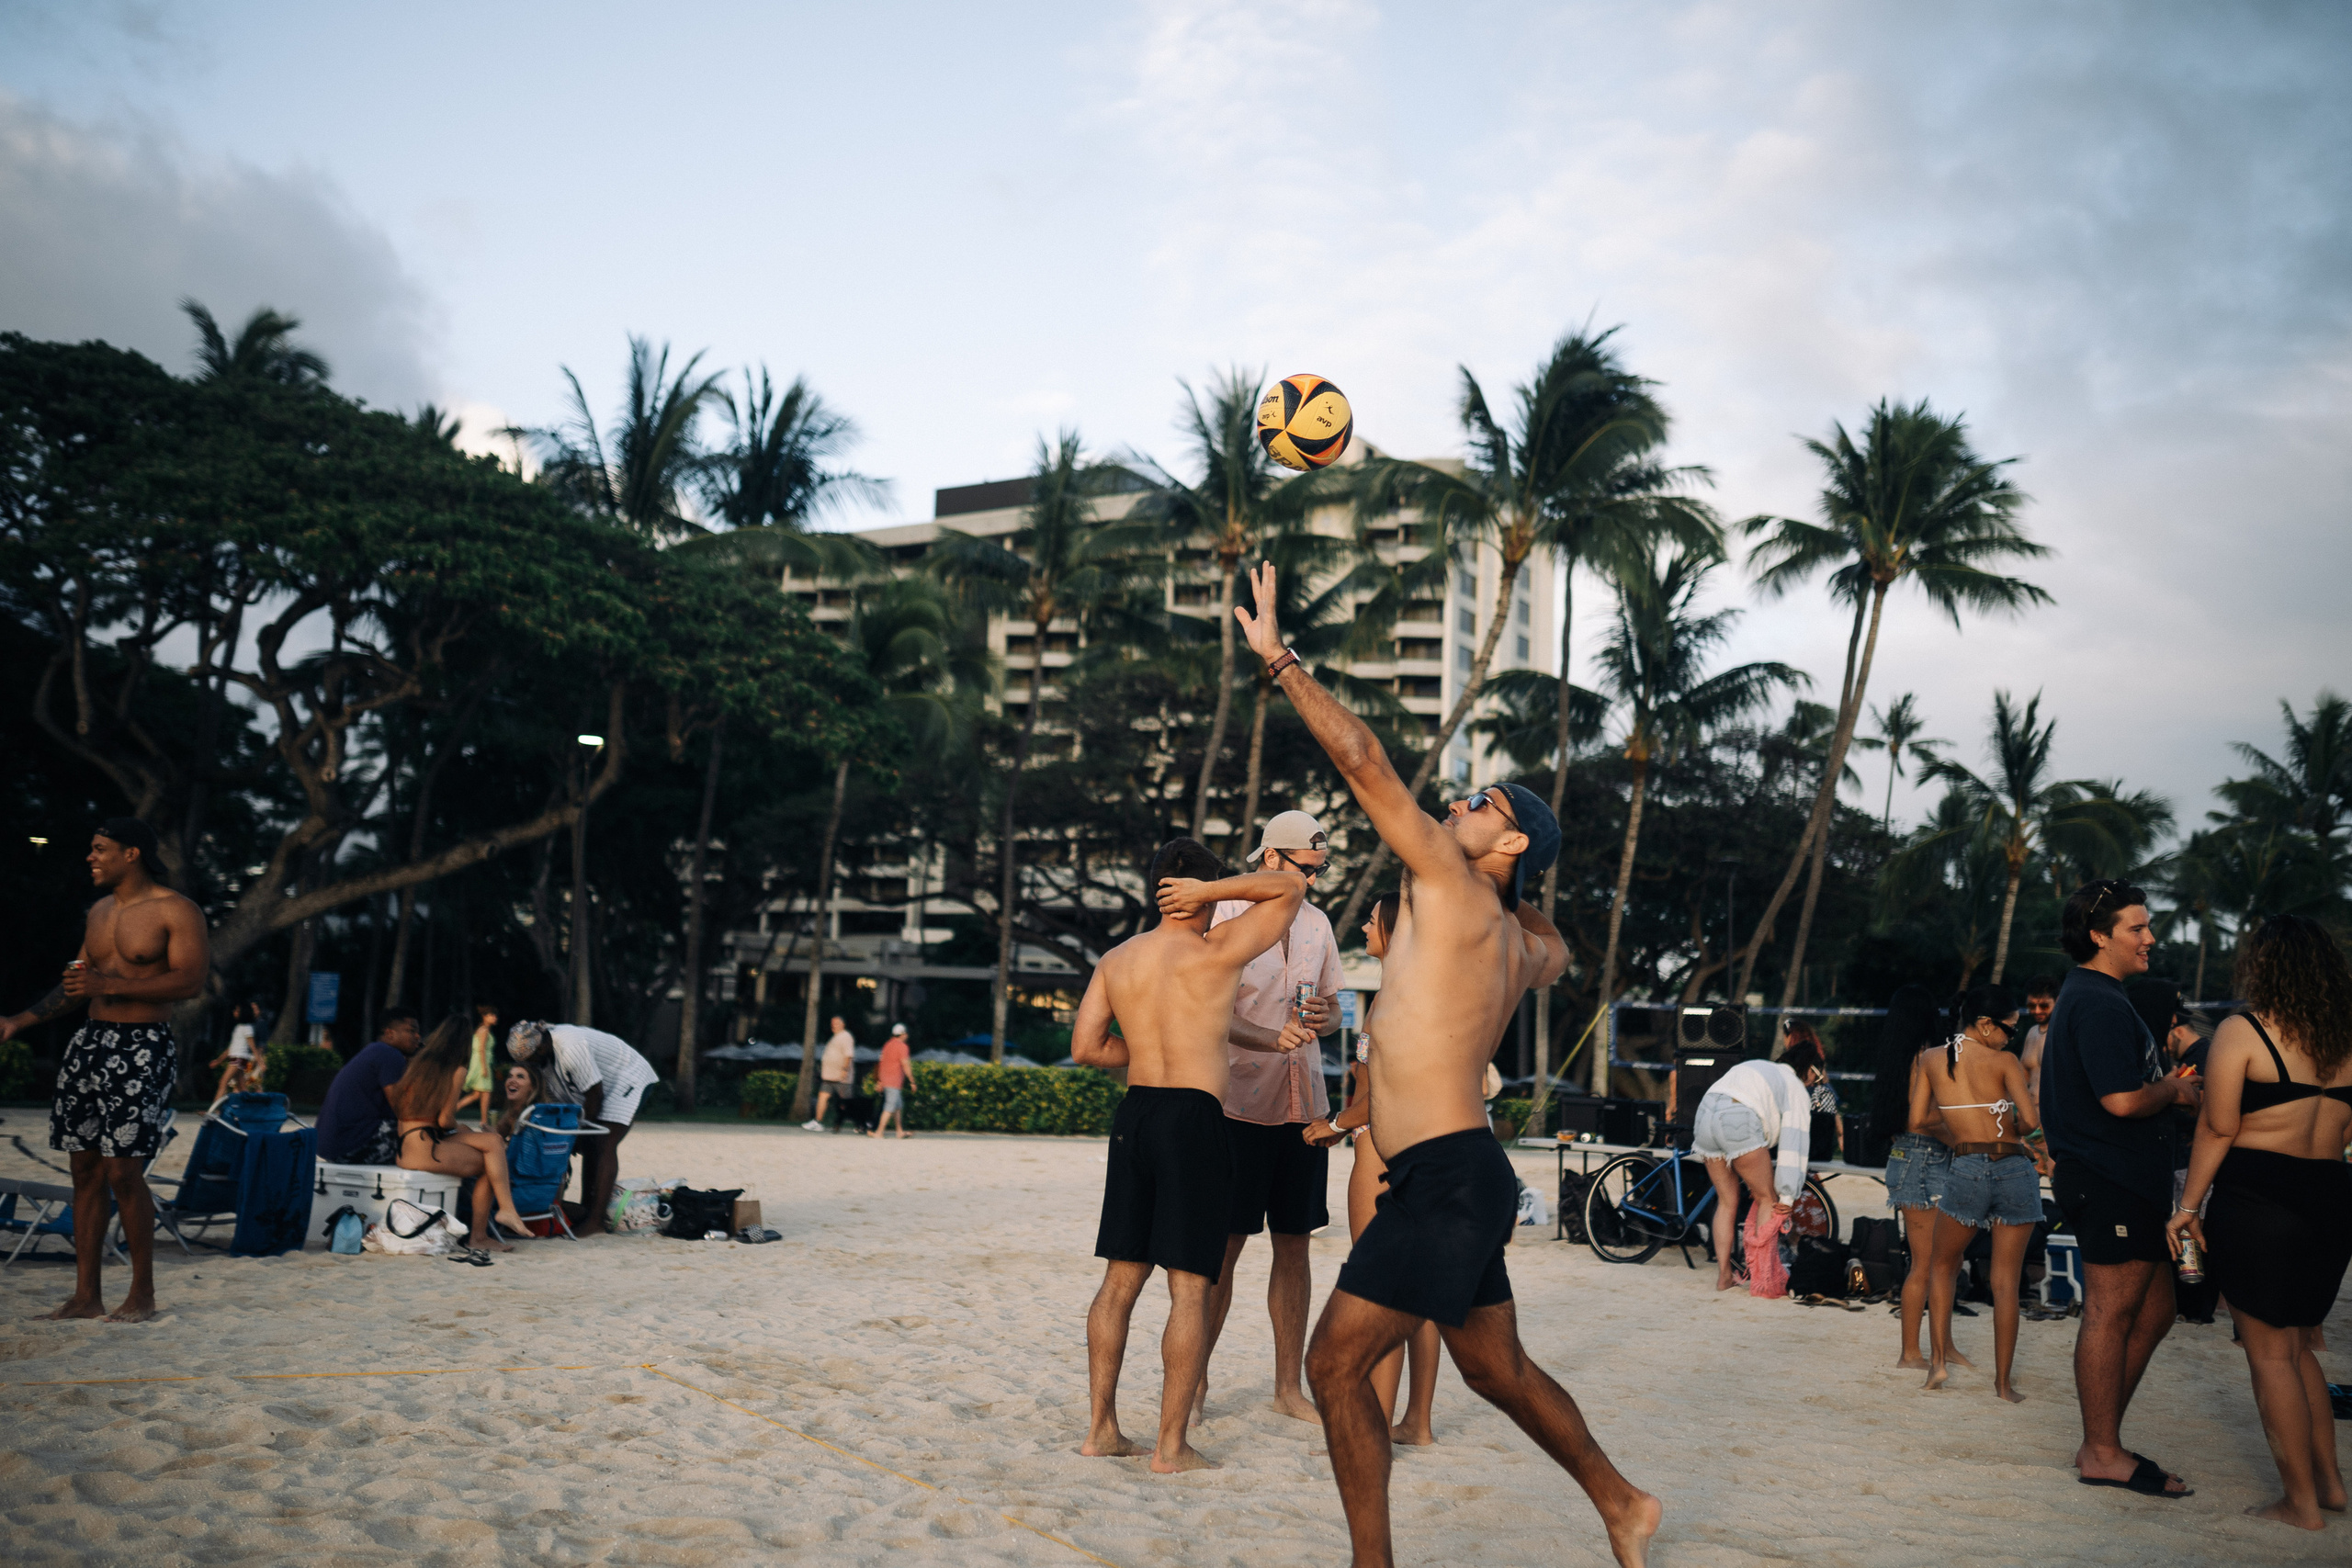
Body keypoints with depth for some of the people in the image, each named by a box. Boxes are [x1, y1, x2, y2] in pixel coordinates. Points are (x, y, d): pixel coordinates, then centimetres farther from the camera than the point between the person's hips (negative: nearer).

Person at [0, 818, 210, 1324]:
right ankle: (85, 1295, 13)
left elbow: (189, 980, -18)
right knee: (85, 1168, 7)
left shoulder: (176, 911, -7)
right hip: (90, 1040, 8)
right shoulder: (99, 911, 17)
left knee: (123, 1170, -10)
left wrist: (109, 985, -20)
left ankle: (143, 1295, 2)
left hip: (142, 1048, -8)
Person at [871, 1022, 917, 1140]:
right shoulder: (902, 1047, -12)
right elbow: (905, 1065, -15)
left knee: (899, 1106, 18)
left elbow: (882, 1062, 16)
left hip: (885, 1080, 9)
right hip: (895, 1081, -9)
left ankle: (900, 1131, 24)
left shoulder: (888, 1045, 13)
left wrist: (880, 1081, 21)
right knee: (890, 1108, -8)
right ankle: (878, 1132, -13)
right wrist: (912, 1081, -9)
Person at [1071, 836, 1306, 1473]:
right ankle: (1172, 1445, 1)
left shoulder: (1116, 959, 9)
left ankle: (1101, 1427, 17)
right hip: (1194, 1116, -6)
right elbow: (1292, 885, 1)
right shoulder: (1217, 951, -5)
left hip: (1135, 1112, 6)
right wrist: (1211, 890, -4)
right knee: (1190, 1289, -1)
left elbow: (1085, 1047, 8)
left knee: (1120, 1280, 12)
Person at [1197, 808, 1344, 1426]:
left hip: (1304, 1103, 5)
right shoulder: (1227, 916, -5)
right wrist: (1275, 1040, -28)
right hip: (1241, 1102, -5)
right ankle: (1195, 1380, 10)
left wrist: (1323, 1019, -5)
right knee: (1224, 1244, -2)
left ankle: (1289, 1384, 16)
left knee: (1295, 1244, 7)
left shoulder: (1316, 922, 13)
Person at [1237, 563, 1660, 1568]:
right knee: (1499, 1372, 21)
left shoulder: (1453, 893, -8)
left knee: (1336, 1366, -5)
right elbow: (1559, 950, 43)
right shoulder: (1517, 945, 15)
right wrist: (1511, 884, 33)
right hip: (1458, 1180, 10)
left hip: (1447, 1178, -10)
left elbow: (1362, 760, -12)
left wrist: (1279, 660, -6)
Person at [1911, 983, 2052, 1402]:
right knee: (2006, 1281, 6)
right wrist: (2011, 1132, 10)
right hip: (2015, 1170, -1)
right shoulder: (2004, 1061, -3)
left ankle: (1939, 1361, 11)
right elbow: (2032, 1120, -12)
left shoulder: (1931, 1059, 6)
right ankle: (2003, 1382, 10)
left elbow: (1917, 1119, 7)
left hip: (1966, 1170, 1)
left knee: (1944, 1265, 22)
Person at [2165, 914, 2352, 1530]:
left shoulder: (2241, 1033, -9)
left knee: (2270, 1353, 3)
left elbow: (2218, 1128, -11)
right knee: (2299, 1348, 21)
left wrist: (2188, 1205, -5)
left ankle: (2301, 1503, 7)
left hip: (2257, 1197, -6)